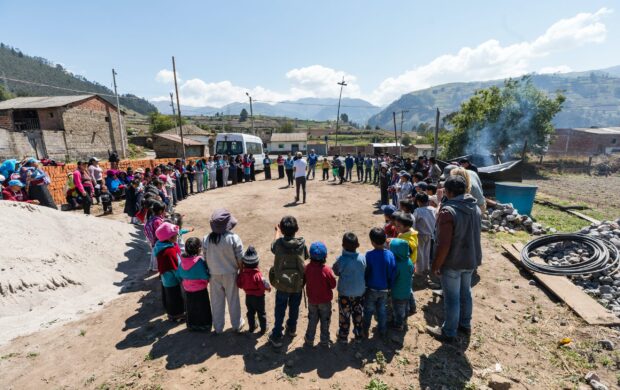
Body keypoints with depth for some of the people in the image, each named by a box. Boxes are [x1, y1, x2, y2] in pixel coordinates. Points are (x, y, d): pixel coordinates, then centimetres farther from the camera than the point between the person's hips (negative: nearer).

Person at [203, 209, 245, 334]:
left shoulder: (206, 239, -13)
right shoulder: (234, 238, -21)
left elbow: (205, 258, -2)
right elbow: (240, 259, -14)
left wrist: (211, 270, 14)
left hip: (214, 275, 2)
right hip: (230, 274, -2)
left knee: (217, 301, 18)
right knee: (233, 300, 17)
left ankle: (218, 327, 34)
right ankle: (237, 325, 34)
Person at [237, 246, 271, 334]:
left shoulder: (243, 272, -15)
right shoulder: (257, 275, -30)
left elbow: (239, 284, -6)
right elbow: (263, 285, -25)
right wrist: (268, 287, -6)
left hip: (248, 296, 4)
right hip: (258, 296, -4)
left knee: (250, 312, 22)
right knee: (261, 313, 13)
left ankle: (251, 327, 35)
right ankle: (263, 328, 24)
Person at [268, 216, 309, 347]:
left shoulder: (278, 244, -18)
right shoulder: (302, 244, -16)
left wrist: (278, 232, 24)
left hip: (282, 283, -1)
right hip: (298, 283, 2)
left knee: (280, 311, 15)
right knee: (294, 308, 23)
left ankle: (276, 337, 23)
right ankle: (292, 329, 44)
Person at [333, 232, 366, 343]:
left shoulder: (341, 259, -24)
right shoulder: (362, 258, -15)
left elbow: (336, 272, -8)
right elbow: (365, 273, -2)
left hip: (345, 293, -2)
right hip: (360, 292, 3)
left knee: (344, 315, 16)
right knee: (359, 314, 22)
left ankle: (343, 337, 30)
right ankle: (359, 335, 37)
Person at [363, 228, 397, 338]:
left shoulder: (369, 255, -24)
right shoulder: (390, 254, -14)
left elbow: (365, 272, -14)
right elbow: (393, 273, -5)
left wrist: (364, 285, 1)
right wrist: (389, 286, 9)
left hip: (371, 289, -3)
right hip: (384, 289, 3)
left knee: (368, 311, 15)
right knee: (382, 310, 21)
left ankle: (365, 331, 29)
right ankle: (382, 331, 34)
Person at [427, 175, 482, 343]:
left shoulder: (448, 211, -26)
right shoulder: (475, 207, 1)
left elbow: (444, 244, -26)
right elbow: (474, 234, 13)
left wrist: (436, 265, -14)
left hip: (453, 262, -8)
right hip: (470, 259, 8)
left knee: (452, 298, 7)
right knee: (465, 293, 23)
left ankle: (449, 332, 24)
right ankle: (465, 324, 41)